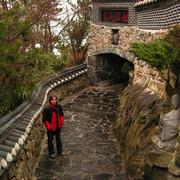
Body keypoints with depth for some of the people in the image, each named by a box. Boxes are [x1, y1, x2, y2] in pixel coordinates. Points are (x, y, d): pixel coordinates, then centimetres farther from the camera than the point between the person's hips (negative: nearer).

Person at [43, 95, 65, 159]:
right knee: (50, 141, 12)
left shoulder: (59, 106, -8)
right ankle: (51, 153, 31)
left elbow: (62, 115, 10)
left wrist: (61, 122, 2)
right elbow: (44, 120, -15)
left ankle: (59, 151, 38)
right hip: (50, 128, -4)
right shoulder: (47, 109, -21)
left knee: (58, 139, 20)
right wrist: (49, 126, -16)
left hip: (58, 127, 4)